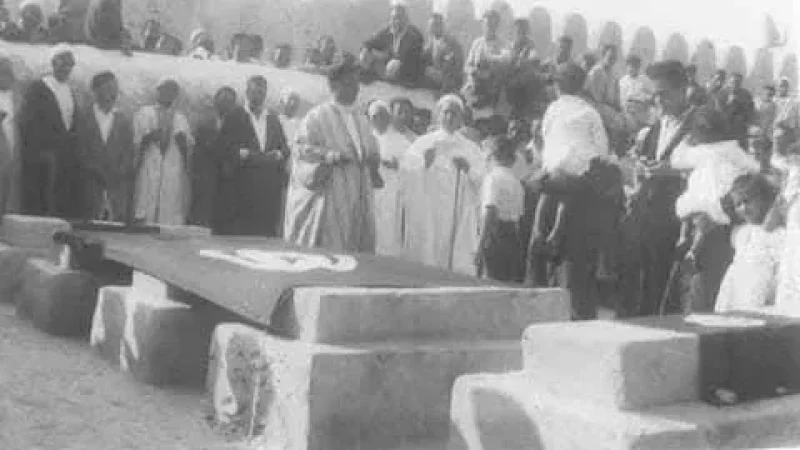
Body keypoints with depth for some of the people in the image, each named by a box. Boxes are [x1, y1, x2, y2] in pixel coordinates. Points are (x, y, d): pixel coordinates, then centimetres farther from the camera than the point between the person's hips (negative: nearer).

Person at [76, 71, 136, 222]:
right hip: (92, 184, -1)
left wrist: (119, 174, -8)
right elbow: (82, 153, 2)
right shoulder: (85, 119, 6)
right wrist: (96, 172, -7)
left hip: (119, 184, 1)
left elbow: (129, 153, 6)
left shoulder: (124, 121, 10)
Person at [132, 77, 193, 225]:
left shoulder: (181, 119, 17)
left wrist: (183, 141, -7)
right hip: (148, 174, -1)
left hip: (174, 177, 1)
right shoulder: (143, 114, 12)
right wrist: (147, 137, -12)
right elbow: (134, 142, 6)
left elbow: (189, 150, 14)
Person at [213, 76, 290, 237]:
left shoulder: (274, 119, 18)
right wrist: (241, 153, -18)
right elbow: (224, 147, -2)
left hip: (269, 187, 3)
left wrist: (279, 154, -5)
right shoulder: (235, 117, 6)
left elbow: (284, 147, 16)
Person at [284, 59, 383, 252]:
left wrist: (371, 158, -1)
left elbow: (373, 152, 22)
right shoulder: (317, 116, -2)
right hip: (328, 198, -5)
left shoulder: (361, 121, 16)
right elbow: (301, 149, -9)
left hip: (358, 200, 6)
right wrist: (332, 156, -22)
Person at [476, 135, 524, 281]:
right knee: (512, 284, 9)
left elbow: (489, 211, -15)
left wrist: (480, 244, -15)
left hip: (496, 234, -7)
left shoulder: (492, 176, -6)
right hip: (514, 237, 7)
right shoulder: (516, 180, 15)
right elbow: (520, 214, 14)